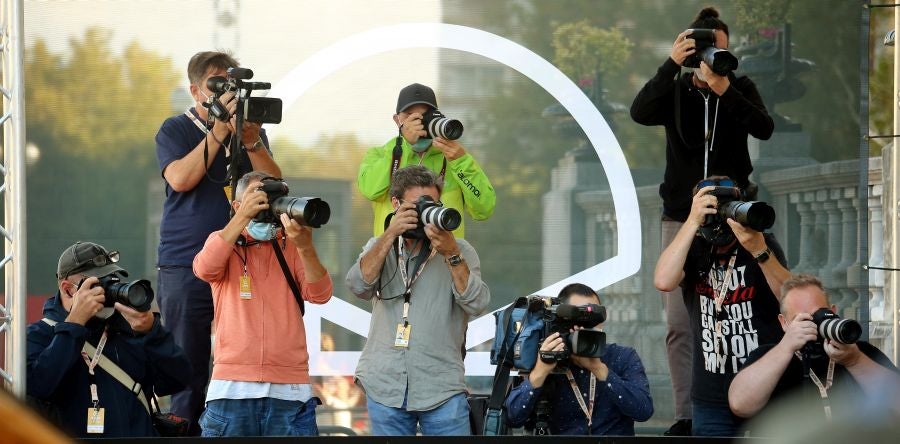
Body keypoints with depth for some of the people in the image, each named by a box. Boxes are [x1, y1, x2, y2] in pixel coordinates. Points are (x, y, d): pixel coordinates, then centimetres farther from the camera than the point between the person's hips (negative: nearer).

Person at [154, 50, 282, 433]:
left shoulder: (251, 130, 13)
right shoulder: (175, 131, 5)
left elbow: (274, 183, 2)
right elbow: (180, 179, -13)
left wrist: (251, 141, -14)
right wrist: (218, 132, -16)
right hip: (186, 268, -3)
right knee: (189, 371, -1)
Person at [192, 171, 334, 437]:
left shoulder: (291, 247, 12)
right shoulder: (224, 243, 11)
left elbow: (320, 295, -3)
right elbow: (205, 269, -12)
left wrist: (305, 247, -20)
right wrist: (243, 216, -15)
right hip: (233, 388, -1)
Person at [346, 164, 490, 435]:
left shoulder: (460, 252, 6)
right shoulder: (379, 248, 12)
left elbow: (477, 303, -10)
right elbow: (359, 285, -8)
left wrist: (451, 255, -21)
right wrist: (391, 234, -15)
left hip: (442, 390, -2)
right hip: (386, 389, 2)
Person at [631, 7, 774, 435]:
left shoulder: (741, 88, 4)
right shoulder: (675, 92, 4)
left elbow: (764, 128, -14)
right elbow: (640, 112, -16)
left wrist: (725, 92, -27)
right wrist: (671, 65, -26)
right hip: (681, 217, 1)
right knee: (679, 323, -5)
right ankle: (685, 415, -3)